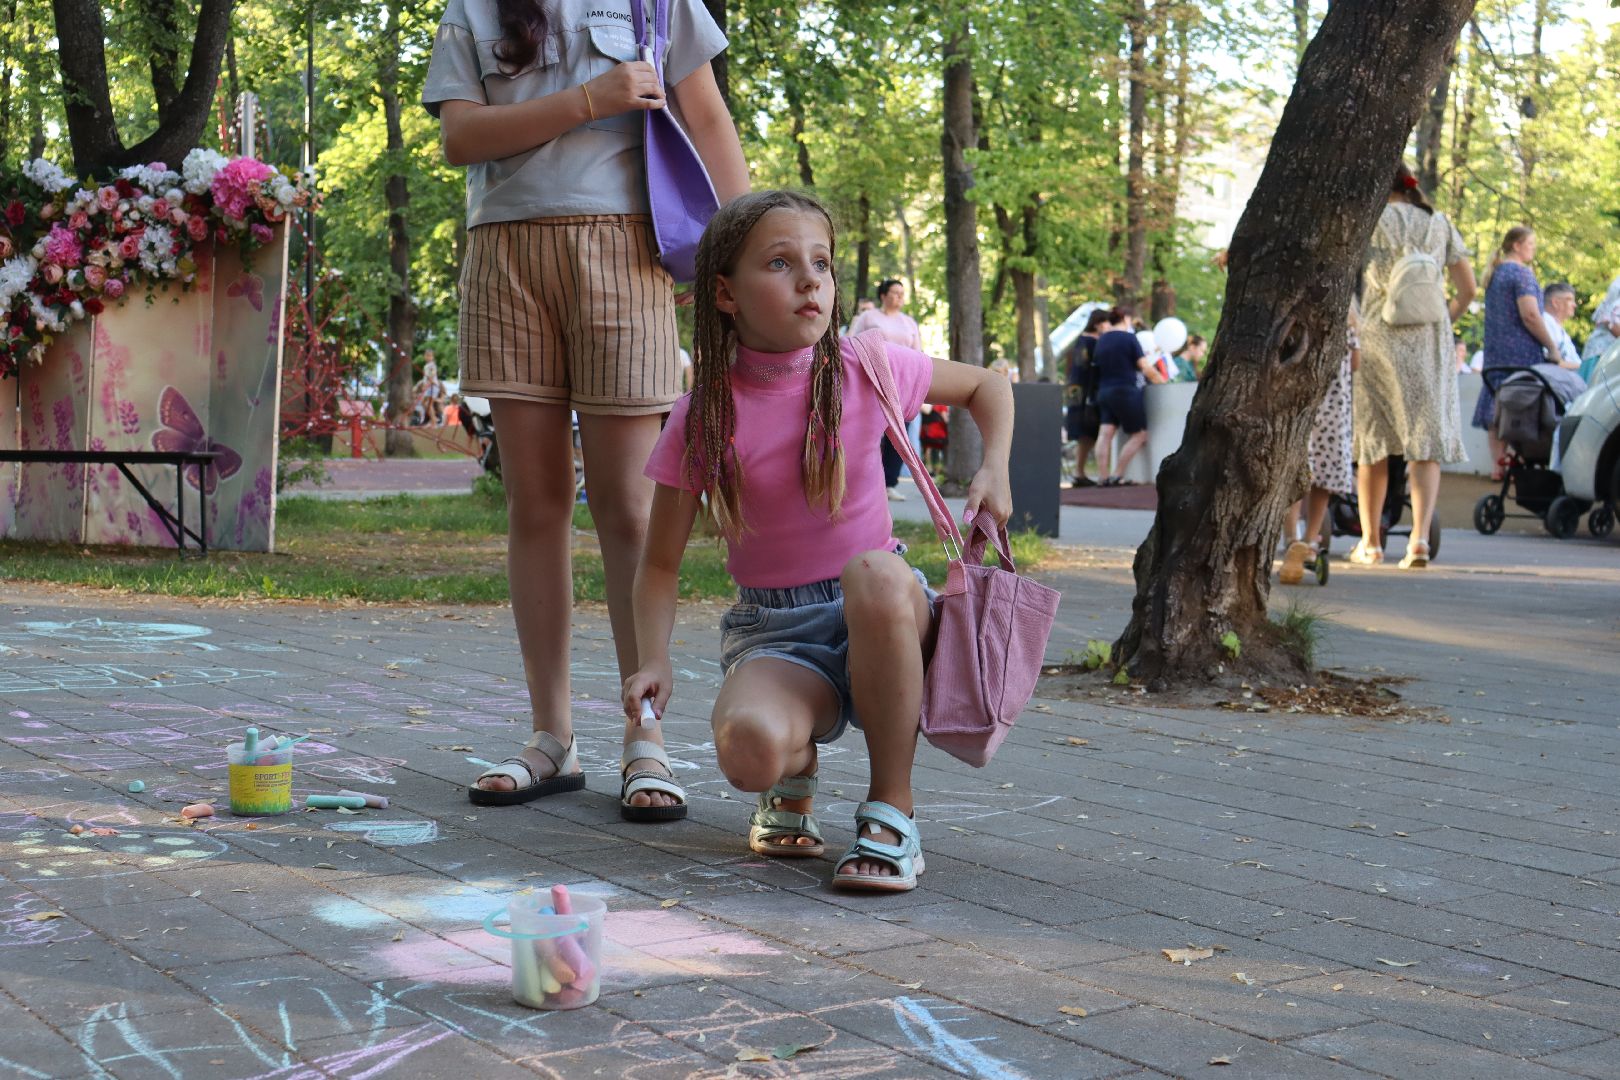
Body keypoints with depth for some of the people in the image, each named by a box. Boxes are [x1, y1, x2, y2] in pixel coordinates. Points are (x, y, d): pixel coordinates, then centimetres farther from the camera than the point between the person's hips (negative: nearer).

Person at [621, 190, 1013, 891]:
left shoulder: (865, 371, -6)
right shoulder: (701, 419, -7)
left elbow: (986, 386, 13)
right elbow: (660, 563, 1)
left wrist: (994, 471, -5)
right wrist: (654, 661, -16)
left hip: (883, 622, 0)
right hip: (773, 631, 0)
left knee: (874, 573, -39)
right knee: (748, 748, -35)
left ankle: (891, 809, -21)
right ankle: (794, 781, 7)